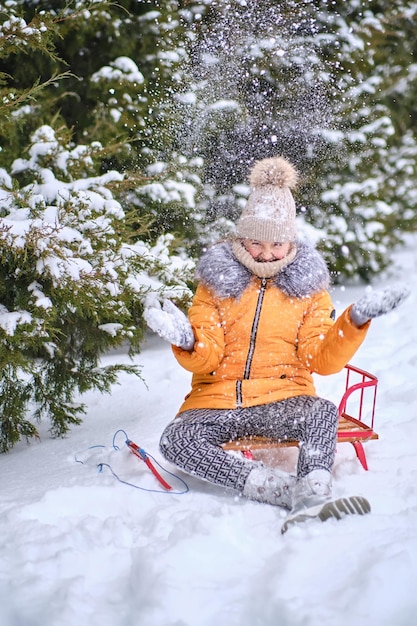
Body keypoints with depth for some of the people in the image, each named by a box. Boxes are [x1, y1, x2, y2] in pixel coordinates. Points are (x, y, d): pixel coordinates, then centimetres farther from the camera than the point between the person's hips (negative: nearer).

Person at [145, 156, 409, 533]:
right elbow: (207, 359, 1)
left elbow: (321, 360, 1)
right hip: (218, 401, 1)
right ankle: (288, 491, -38)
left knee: (323, 412, -34)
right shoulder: (217, 280, 7)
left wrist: (355, 321, -14)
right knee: (175, 440, -30)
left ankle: (310, 502, -51)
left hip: (282, 399, 0)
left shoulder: (308, 284, 8)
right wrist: (188, 343, -22)